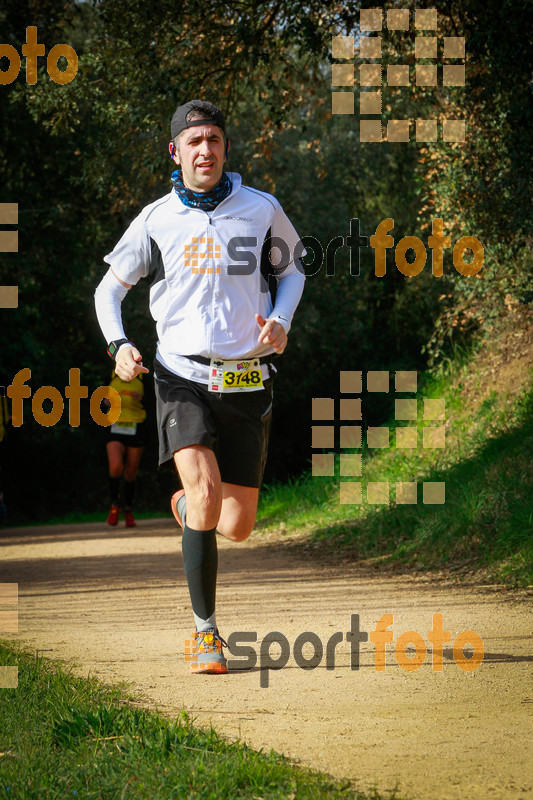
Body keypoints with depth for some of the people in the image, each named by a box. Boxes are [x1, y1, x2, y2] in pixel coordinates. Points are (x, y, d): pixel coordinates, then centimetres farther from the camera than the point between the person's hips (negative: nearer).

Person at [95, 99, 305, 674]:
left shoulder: (261, 210, 2)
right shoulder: (156, 219, 2)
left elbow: (291, 268, 19)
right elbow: (110, 286, 13)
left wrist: (280, 321, -1)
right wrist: (117, 345, -5)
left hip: (246, 382, 2)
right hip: (183, 377, -1)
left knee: (236, 529, 1)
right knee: (206, 495, -24)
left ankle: (187, 506, 39)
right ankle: (205, 632, -10)